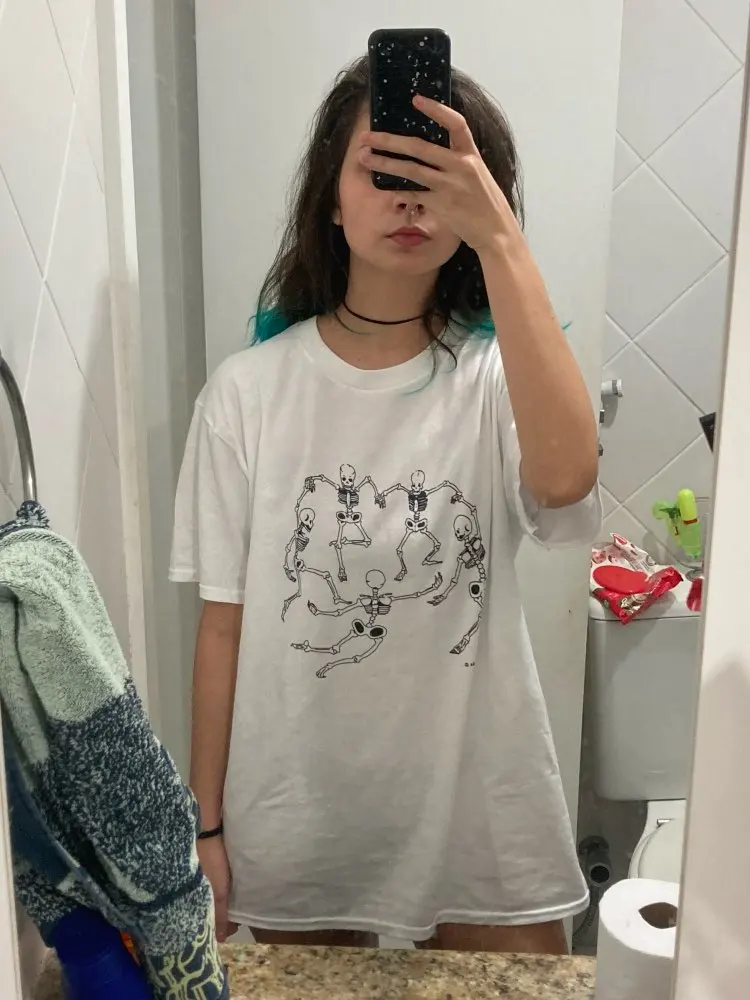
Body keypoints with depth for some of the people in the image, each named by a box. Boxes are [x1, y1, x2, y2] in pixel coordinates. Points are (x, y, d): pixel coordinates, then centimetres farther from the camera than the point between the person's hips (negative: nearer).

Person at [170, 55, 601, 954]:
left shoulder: (500, 374, -7)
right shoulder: (248, 392, -7)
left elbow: (566, 479, -31)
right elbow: (225, 623, -4)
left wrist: (500, 239, -33)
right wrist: (206, 822, 1)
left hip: (481, 814, 0)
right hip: (294, 822, 1)